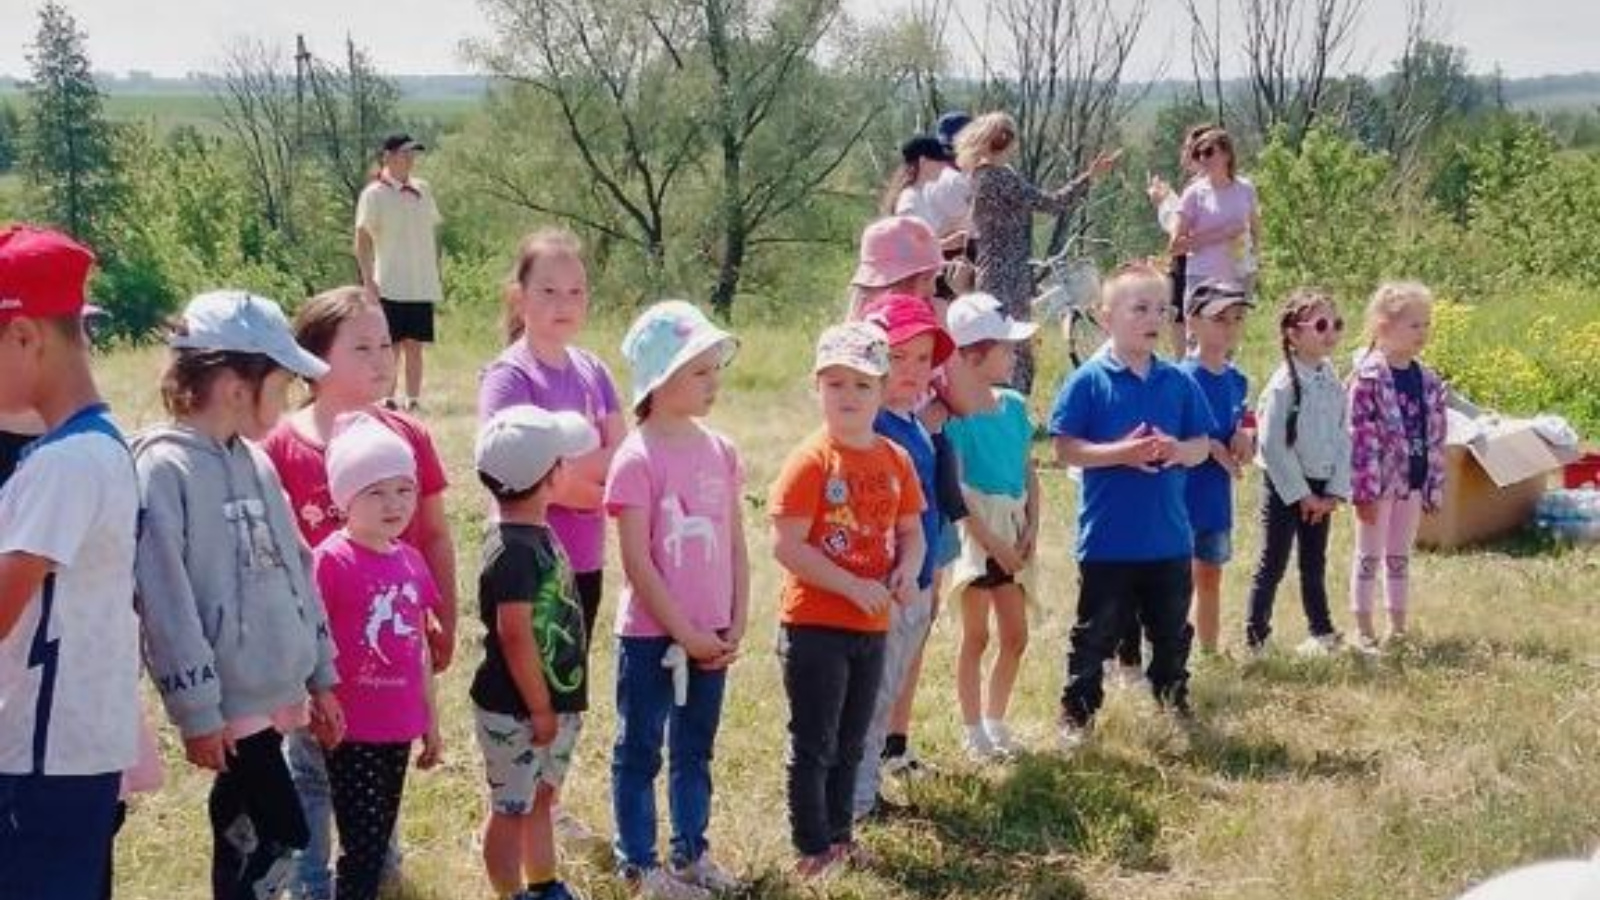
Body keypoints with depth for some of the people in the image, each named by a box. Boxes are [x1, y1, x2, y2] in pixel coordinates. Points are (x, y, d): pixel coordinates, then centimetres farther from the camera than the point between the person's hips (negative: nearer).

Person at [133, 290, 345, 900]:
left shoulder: (255, 463, 11)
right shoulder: (163, 468, -14)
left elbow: (295, 570, 17)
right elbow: (166, 600, -17)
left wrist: (321, 676, 17)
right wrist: (197, 711, -17)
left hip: (276, 691, 8)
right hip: (229, 700, -8)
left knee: (246, 829, 13)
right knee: (281, 831, -7)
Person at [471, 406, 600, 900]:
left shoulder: (538, 533, 7)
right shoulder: (513, 551, -23)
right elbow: (515, 635, -24)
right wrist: (539, 708, -18)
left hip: (552, 700, 9)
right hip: (515, 709, -9)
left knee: (540, 798, 21)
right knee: (511, 809, 4)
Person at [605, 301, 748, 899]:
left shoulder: (720, 452, 4)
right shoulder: (637, 459, -15)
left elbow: (735, 547, 8)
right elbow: (637, 562, -16)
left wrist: (736, 626, 1)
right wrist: (685, 632, -14)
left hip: (711, 636, 6)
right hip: (651, 634, -6)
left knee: (695, 748, 17)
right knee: (640, 750, 7)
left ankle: (691, 852, 30)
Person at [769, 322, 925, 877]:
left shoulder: (895, 460, 4)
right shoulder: (811, 461, -14)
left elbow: (910, 530, 13)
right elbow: (787, 546, -19)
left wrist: (907, 571, -9)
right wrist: (855, 587, -21)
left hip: (872, 627, 6)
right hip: (814, 625, -6)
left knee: (850, 743, 18)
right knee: (813, 744, 3)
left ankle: (840, 837, 31)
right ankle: (812, 850, 13)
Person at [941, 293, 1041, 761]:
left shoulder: (1014, 405, 6)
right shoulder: (956, 412, -14)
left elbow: (1029, 471, 10)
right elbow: (955, 487, -15)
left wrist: (1031, 529, -1)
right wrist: (991, 542, -15)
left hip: (1013, 531, 6)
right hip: (975, 530, -6)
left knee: (1015, 636, 11)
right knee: (976, 636, 2)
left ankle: (995, 720, 25)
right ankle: (972, 731, 13)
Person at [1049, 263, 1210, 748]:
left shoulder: (1178, 382, 3)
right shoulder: (1089, 381, -9)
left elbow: (1201, 446, 7)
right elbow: (1065, 448, -11)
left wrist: (1177, 450, -15)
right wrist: (1121, 453, -21)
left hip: (1170, 538, 4)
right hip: (1107, 539, -4)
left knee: (1172, 631, 18)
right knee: (1096, 632, 7)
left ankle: (1174, 700, 35)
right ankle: (1077, 712, 17)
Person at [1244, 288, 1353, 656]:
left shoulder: (1333, 382, 4)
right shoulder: (1284, 383, -16)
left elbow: (1343, 439, 7)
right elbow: (1273, 446, -18)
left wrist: (1334, 491, -2)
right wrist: (1301, 494, -14)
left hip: (1319, 489, 6)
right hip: (1285, 486, -6)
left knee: (1315, 563, 16)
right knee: (1272, 565, 0)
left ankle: (1322, 632, 25)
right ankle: (1255, 639, 7)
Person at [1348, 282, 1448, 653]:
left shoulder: (1428, 382, 6)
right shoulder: (1368, 378, -15)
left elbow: (1436, 438, 10)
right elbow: (1360, 437, -17)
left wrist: (1435, 487, 8)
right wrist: (1364, 490, -18)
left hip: (1413, 480, 6)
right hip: (1379, 481, -6)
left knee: (1400, 555, 15)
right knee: (1369, 555, 5)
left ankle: (1398, 626, 24)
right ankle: (1363, 629, 12)